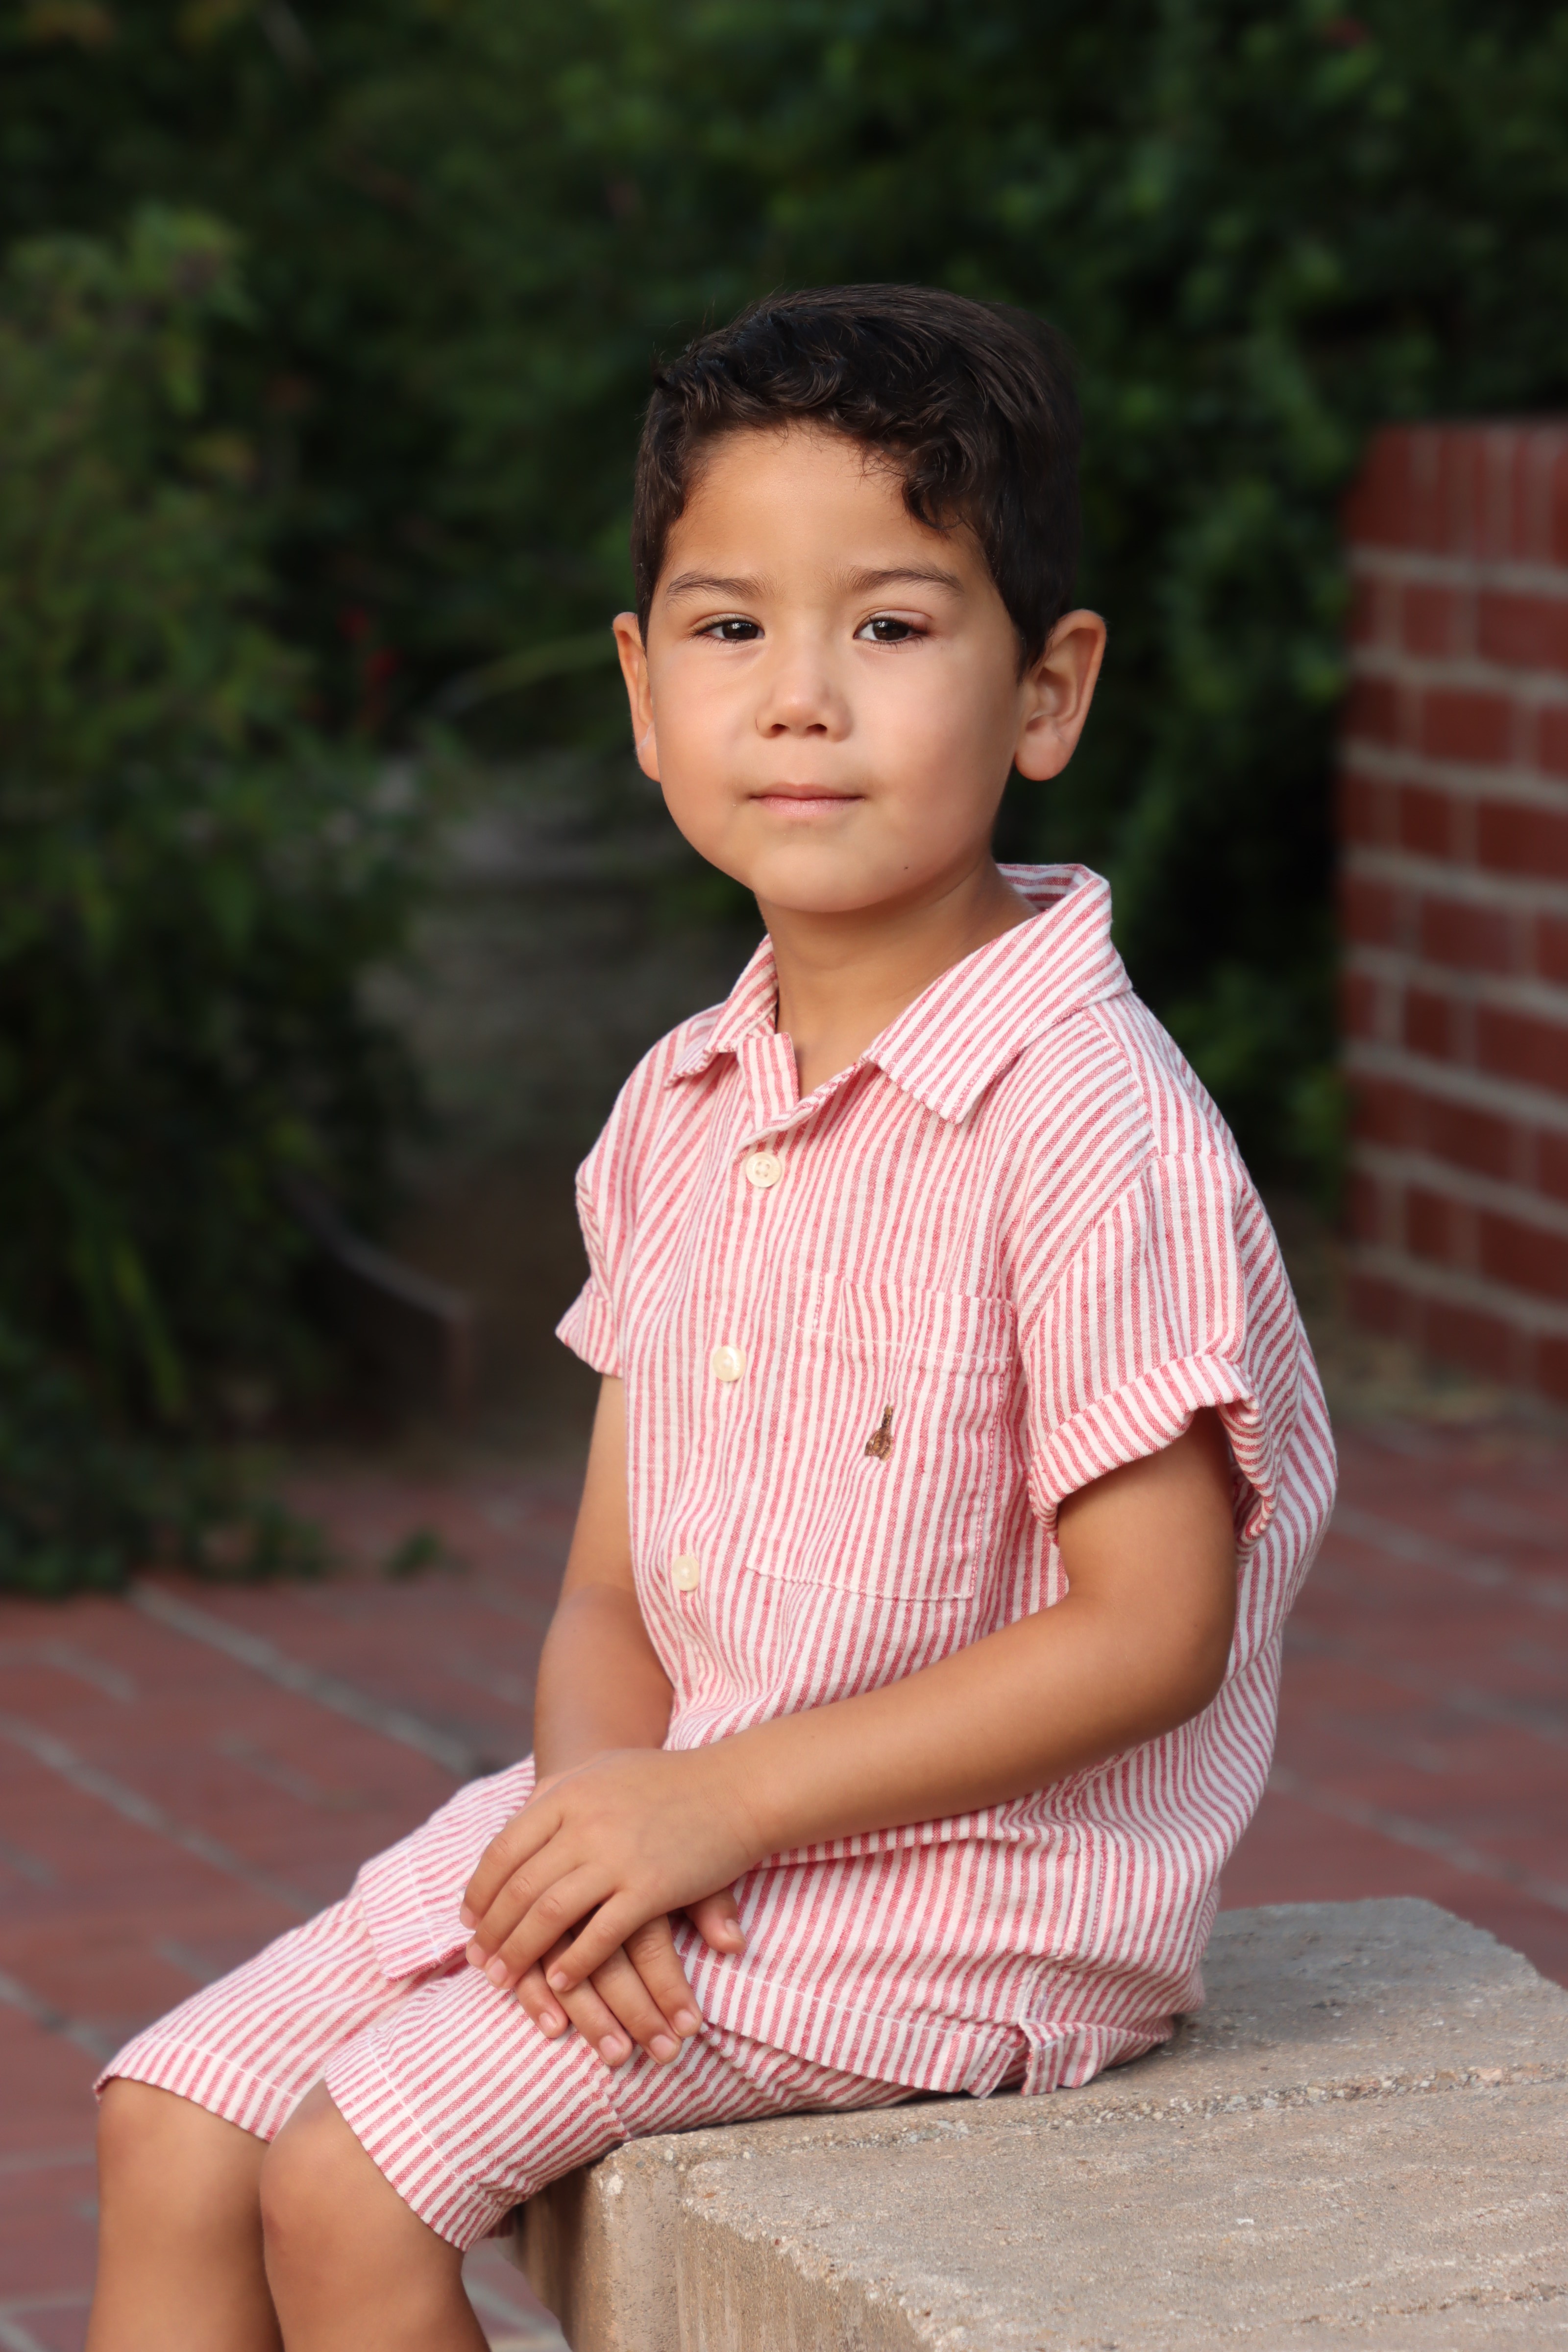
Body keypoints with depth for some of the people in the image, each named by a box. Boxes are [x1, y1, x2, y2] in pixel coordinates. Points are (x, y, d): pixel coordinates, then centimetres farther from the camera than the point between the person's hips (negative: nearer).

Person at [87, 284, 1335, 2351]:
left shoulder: (1087, 1117, -18)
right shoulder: (683, 1113, 7)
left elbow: (1150, 1630, -19)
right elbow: (616, 1586, 9)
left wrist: (711, 1804, -19)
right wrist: (590, 1799, -15)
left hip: (956, 1878, -8)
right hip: (678, 1828, 8)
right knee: (175, 2122, 1)